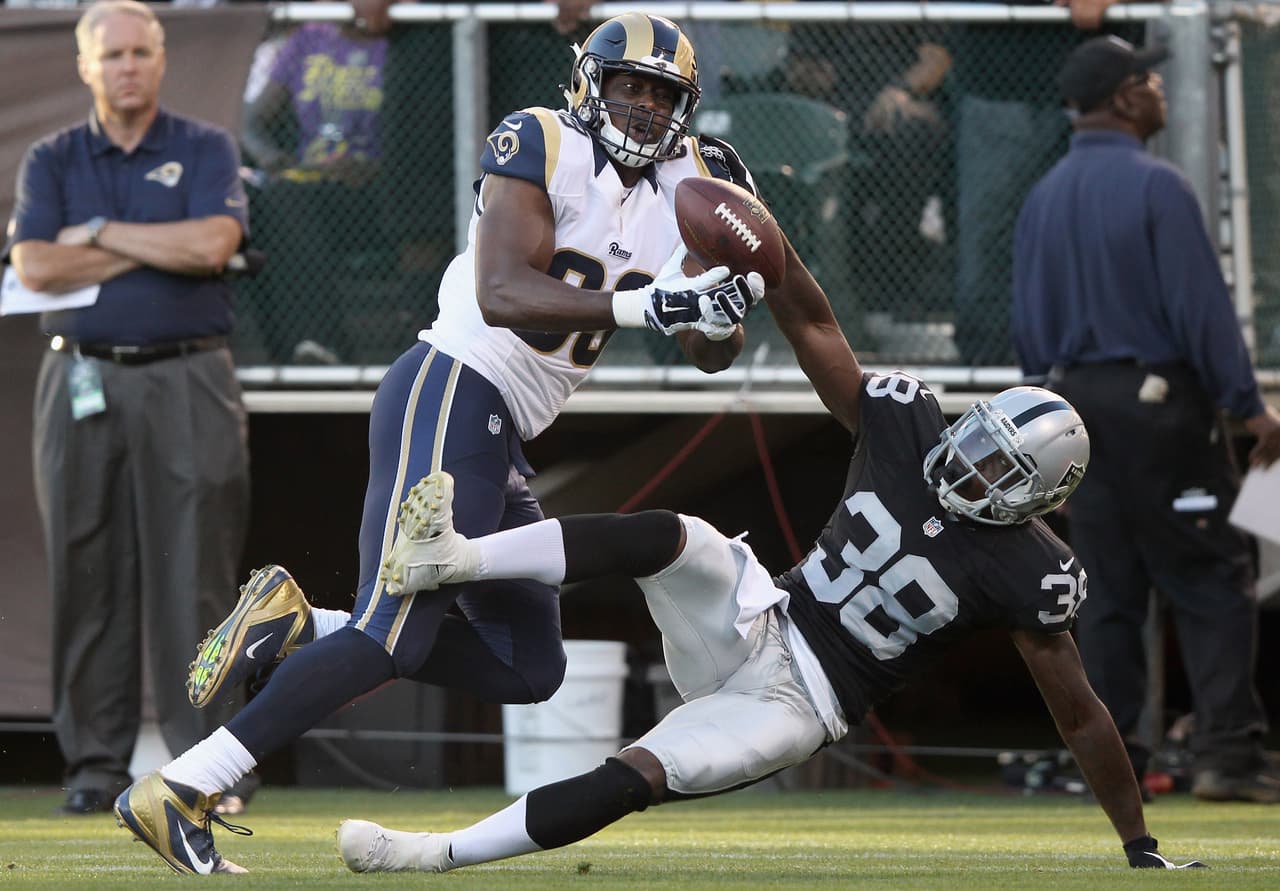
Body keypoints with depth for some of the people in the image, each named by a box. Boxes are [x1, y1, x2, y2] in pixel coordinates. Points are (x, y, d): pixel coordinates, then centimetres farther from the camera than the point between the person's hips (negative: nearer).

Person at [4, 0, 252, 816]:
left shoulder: (206, 151, 7)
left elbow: (212, 244, -11)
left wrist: (103, 233, -5)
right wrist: (157, 248, -7)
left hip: (187, 382, -2)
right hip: (83, 382, 2)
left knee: (192, 572, -5)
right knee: (88, 577, 0)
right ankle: (96, 762, 4)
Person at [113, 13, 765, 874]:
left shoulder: (678, 189, 12)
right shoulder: (540, 148, -10)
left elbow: (712, 353, 13)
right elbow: (503, 294, -23)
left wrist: (722, 292, -9)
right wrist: (644, 304, -29)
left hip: (499, 442, 9)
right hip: (450, 393, -9)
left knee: (530, 668, 8)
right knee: (398, 630, -18)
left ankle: (298, 626, 5)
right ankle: (176, 793, -19)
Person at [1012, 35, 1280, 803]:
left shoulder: (1043, 198, 10)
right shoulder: (1156, 186, -12)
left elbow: (1029, 325, 13)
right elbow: (1202, 307, -15)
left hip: (1077, 402, 7)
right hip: (1160, 399, -7)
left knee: (1108, 592, 11)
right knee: (1213, 586, -5)